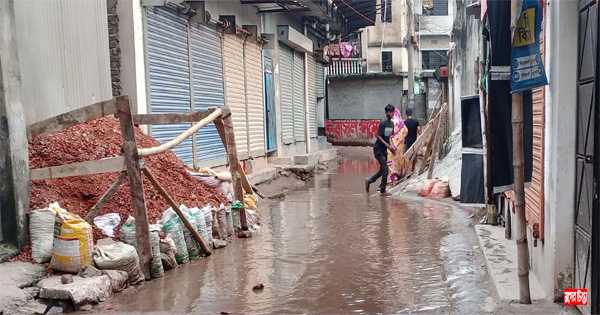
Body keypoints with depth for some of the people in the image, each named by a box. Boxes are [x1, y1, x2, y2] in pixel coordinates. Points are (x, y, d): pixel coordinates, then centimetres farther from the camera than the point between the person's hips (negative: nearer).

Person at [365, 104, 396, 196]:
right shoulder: (383, 123, -15)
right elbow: (379, 136, -20)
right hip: (378, 148, -8)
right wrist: (388, 145, -29)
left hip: (384, 149, 8)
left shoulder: (392, 123, 10)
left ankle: (369, 181, 30)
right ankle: (383, 191, 3)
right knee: (385, 169, -7)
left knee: (383, 169, 14)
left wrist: (391, 148, 16)